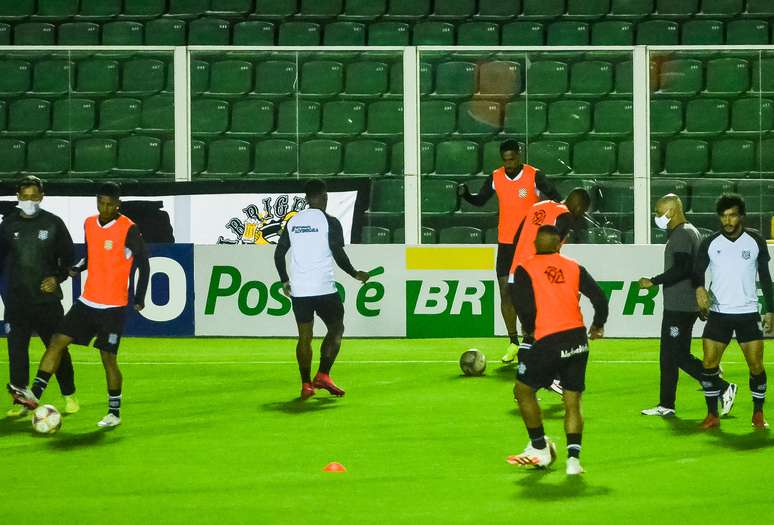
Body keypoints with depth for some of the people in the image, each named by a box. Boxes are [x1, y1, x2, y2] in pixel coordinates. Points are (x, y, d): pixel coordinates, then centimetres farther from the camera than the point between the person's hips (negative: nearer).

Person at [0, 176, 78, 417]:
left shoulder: (53, 223, 0)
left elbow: (68, 256, 7)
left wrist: (58, 278, -7)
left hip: (47, 298, -1)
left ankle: (69, 396, 18)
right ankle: (20, 401, 7)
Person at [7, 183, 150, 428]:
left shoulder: (128, 229, -12)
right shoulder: (89, 224, 7)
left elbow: (143, 263, -4)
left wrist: (139, 297, -6)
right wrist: (77, 268, 1)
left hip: (113, 306, -6)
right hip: (87, 301, 6)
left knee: (108, 358, -3)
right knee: (57, 341, -4)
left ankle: (114, 413, 10)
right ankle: (34, 394, -5)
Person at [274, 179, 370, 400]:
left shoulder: (293, 222, 9)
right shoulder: (329, 222, -6)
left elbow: (279, 253, 11)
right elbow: (338, 255, -9)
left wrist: (285, 281, 21)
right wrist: (355, 274, 7)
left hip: (298, 289, 4)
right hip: (324, 288, -4)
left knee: (304, 337, 8)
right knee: (336, 329, 10)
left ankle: (306, 384, 5)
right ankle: (323, 375, 0)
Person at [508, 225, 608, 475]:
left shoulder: (525, 269, 0)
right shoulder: (574, 268, 9)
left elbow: (525, 307, -12)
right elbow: (599, 298, 4)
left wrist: (529, 331, 7)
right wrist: (597, 326, 21)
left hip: (547, 341, -4)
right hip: (577, 339, 4)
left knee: (523, 390, 18)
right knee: (573, 401, 10)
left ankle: (540, 447, 22)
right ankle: (573, 457, -2)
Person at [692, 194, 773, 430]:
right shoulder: (710, 243, -1)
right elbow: (697, 271, 2)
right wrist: (699, 288, -21)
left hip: (748, 313, 0)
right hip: (718, 313, 0)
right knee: (709, 363, -7)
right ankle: (712, 415, 5)